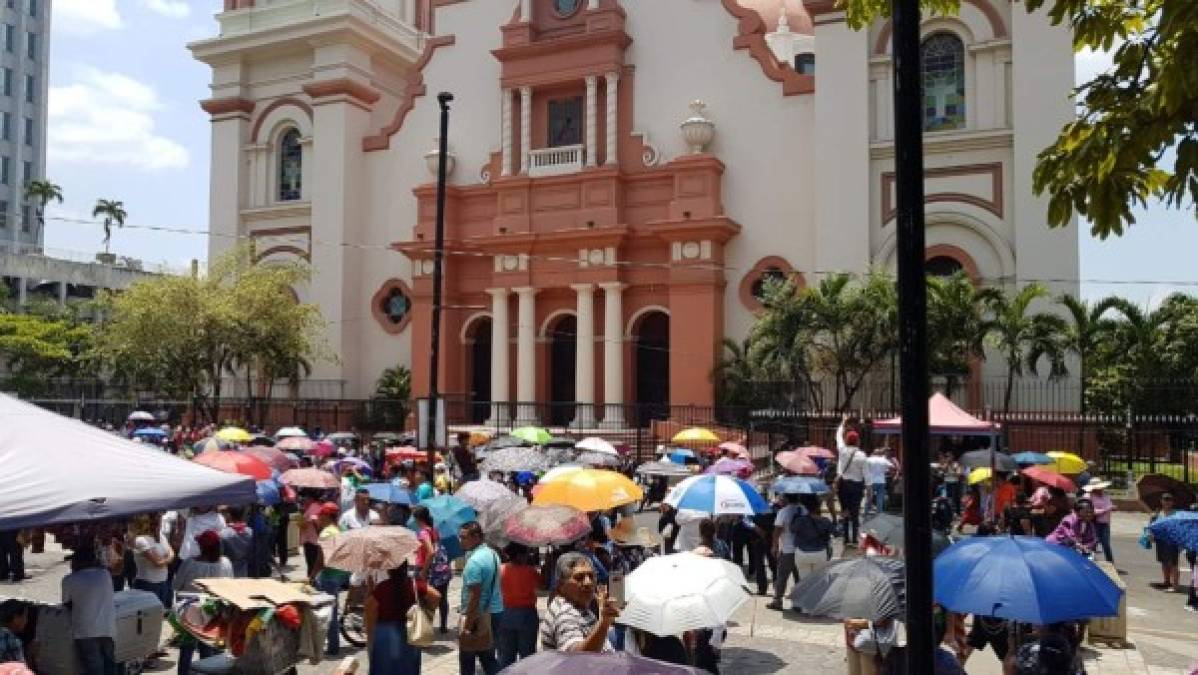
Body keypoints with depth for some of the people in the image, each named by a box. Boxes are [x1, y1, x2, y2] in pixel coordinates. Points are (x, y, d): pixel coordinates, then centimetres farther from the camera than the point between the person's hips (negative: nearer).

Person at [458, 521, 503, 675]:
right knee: (489, 658, 15)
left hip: (478, 616, -9)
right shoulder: (493, 554, 8)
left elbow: (474, 596, -24)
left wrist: (467, 626, -22)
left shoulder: (474, 560, -21)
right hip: (495, 612, 9)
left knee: (467, 659, 5)